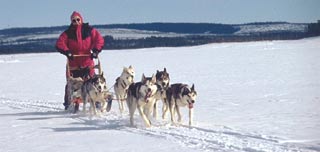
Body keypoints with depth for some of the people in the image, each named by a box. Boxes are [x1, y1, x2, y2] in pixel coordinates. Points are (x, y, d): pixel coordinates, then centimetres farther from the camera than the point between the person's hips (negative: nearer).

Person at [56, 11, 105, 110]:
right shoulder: (68, 33, 6)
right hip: (73, 63, 1)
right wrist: (67, 52, -16)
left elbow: (99, 40, 1)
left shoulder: (89, 30, 6)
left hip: (87, 61, 0)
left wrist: (96, 51, -13)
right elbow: (59, 44, -1)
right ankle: (68, 104, 12)